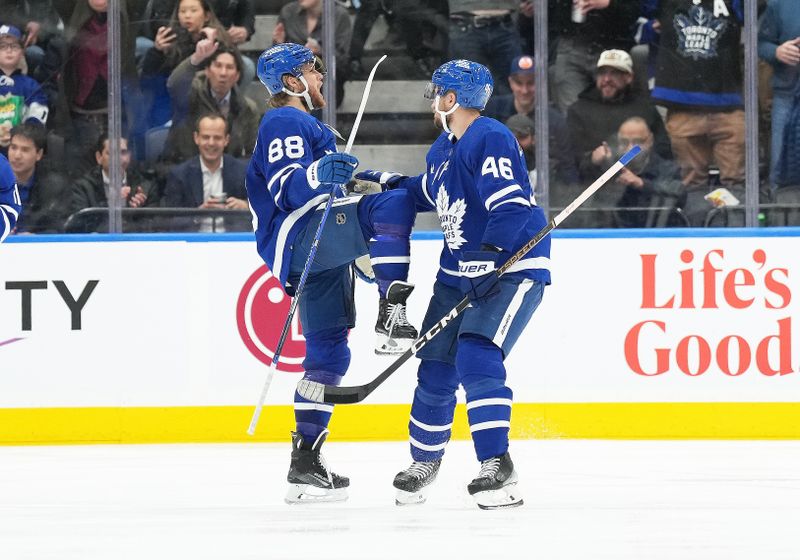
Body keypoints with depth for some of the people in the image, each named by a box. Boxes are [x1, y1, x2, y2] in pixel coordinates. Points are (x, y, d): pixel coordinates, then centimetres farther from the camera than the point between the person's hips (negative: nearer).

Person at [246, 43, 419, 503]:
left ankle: (306, 463, 9)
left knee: (328, 353, 8)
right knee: (394, 204, -23)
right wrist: (319, 174, -37)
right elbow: (287, 189, -20)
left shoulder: (303, 126, 30)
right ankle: (392, 312, -31)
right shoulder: (285, 124, -4)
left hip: (318, 255, 10)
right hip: (301, 242, -10)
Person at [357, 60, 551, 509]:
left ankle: (498, 467, -20)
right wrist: (383, 184, 25)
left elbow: (510, 205, -27)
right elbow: (427, 193, 31)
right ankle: (425, 462, 27)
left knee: (477, 359, -23)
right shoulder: (444, 147, 12)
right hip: (460, 270, 9)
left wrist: (491, 253, -35)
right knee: (436, 367, 9)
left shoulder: (491, 139, -18)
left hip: (515, 266, -9)